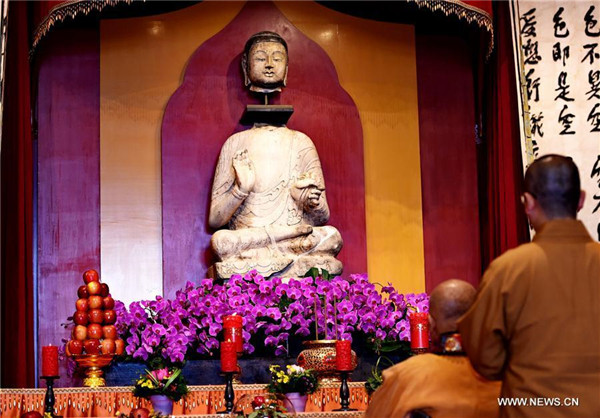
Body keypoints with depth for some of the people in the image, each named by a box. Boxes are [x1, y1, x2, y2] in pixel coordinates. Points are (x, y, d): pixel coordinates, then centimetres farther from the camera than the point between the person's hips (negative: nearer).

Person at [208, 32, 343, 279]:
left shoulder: (301, 142, 14)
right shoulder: (235, 144, 12)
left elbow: (323, 218, 12)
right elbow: (214, 220, 6)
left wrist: (309, 203, -10)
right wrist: (241, 189, -12)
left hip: (300, 253, 2)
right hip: (246, 261, -1)